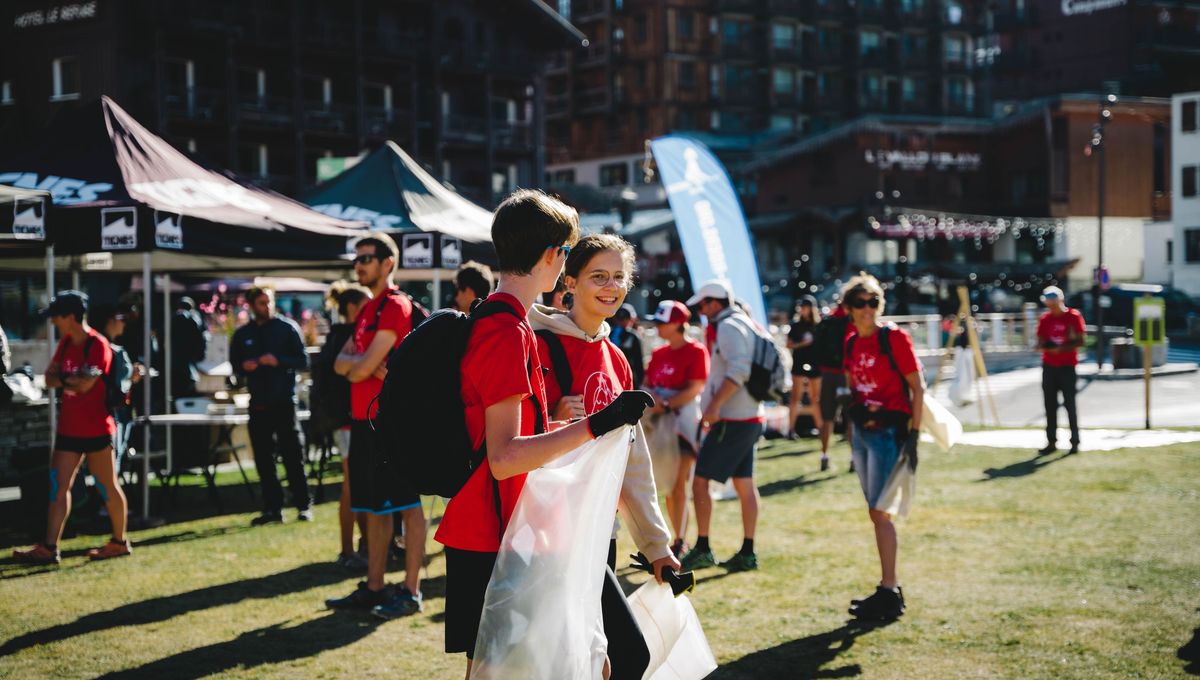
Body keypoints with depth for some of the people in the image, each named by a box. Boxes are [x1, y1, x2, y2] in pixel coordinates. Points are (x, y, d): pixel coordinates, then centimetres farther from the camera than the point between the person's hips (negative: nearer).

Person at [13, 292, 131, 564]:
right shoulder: (66, 343, 10)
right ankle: (49, 548, 1)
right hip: (69, 428, 8)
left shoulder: (98, 345, -15)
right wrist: (74, 379, -13)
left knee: (108, 486, 4)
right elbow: (50, 378, 5)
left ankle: (119, 542, 18)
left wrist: (63, 378, -7)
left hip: (95, 430, -8)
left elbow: (86, 384, -23)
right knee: (58, 486, 2)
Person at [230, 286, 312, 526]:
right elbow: (235, 365, 19)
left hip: (284, 402, -4)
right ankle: (272, 508, 10)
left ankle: (303, 506, 4)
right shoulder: (242, 335, 11)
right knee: (263, 459, 4)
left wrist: (279, 361, -17)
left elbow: (303, 360, -2)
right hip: (258, 405, 4)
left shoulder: (287, 328, 1)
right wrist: (244, 367, -3)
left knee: (293, 456, -3)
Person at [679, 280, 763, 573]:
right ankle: (747, 553, 12)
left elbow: (738, 370, -27)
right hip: (750, 418, 10)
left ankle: (702, 550, -3)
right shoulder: (746, 324, 17)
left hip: (731, 420, -10)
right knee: (745, 484, 10)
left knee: (700, 481, -4)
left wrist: (714, 405, -26)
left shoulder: (728, 327, -13)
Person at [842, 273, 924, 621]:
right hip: (861, 432, 8)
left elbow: (918, 388, -10)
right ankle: (890, 588, 18)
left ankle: (889, 594, -7)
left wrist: (914, 434, -13)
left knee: (879, 512, -10)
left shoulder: (895, 338, -10)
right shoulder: (852, 343, 10)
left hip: (887, 432, -8)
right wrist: (851, 429, 11)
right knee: (877, 513, 11)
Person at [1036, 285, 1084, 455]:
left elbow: (1079, 341, -8)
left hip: (1067, 366, -4)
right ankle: (1051, 442, 10)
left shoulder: (1073, 316, -5)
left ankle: (1075, 442, 1)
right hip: (1048, 366, 4)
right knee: (1050, 405, 5)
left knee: (1070, 405, -3)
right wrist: (1048, 347, -12)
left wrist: (1061, 348, -20)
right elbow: (1040, 342, 10)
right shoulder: (1045, 319, 8)